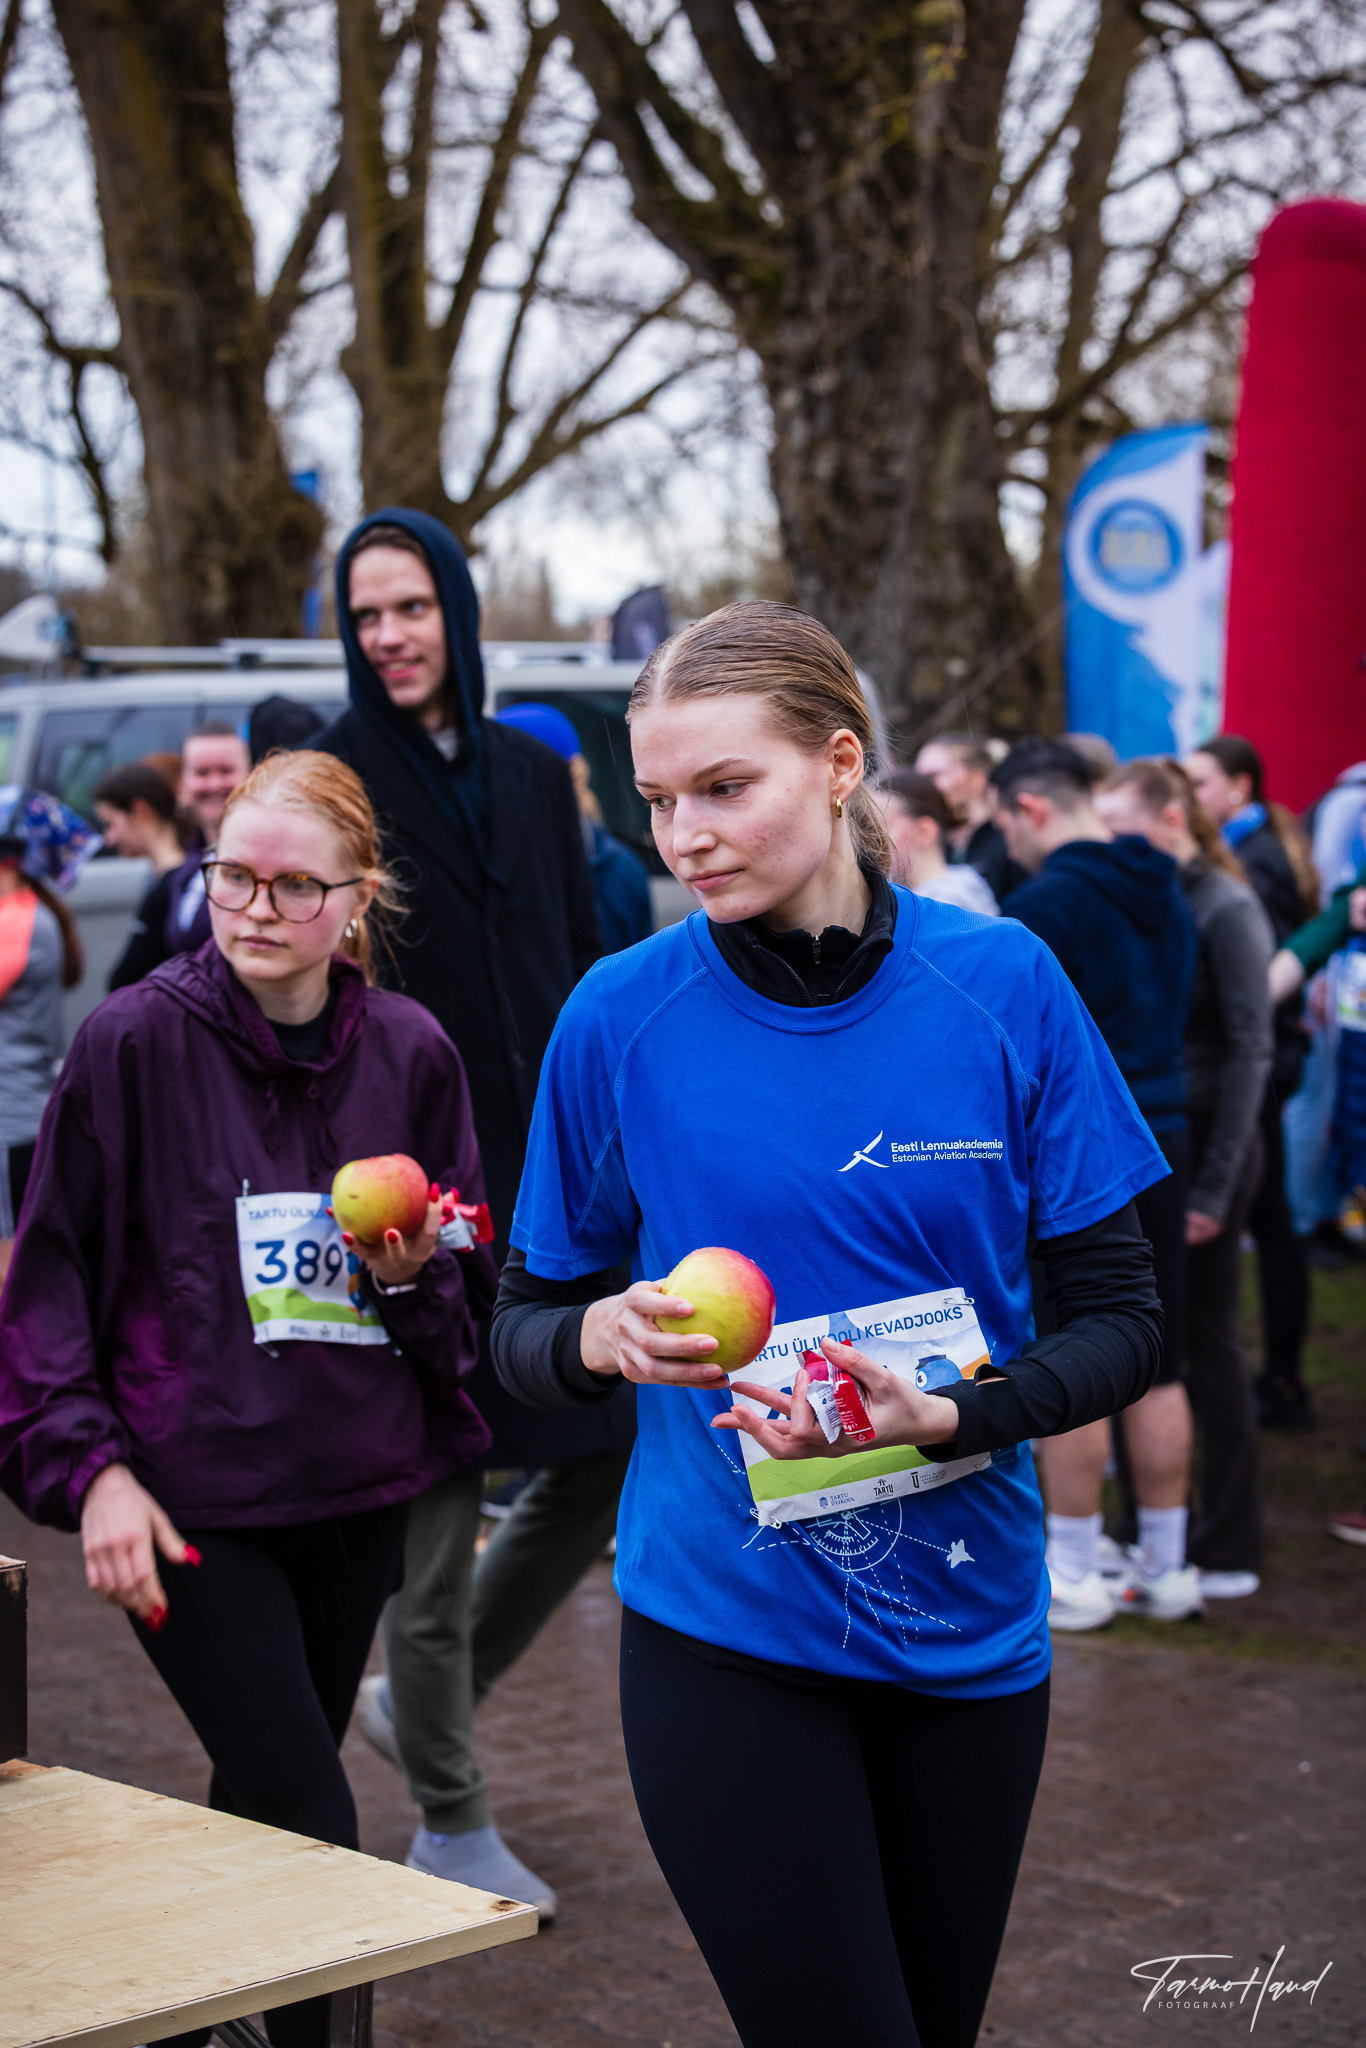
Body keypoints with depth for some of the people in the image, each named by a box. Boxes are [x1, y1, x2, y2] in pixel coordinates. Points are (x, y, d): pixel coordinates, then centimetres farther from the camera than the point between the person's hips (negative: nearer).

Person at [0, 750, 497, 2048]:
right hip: (191, 1497, -4)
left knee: (261, 1800, 18)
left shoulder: (410, 1053, 1)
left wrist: (416, 1271, -11)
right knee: (310, 1827, -10)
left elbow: (474, 1295, 11)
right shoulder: (134, 1041, -9)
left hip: (357, 1495, 4)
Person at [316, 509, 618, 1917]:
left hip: (541, 1169, 6)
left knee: (607, 1454, 8)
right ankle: (448, 1822, 16)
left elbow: (583, 972, 14)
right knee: (437, 1495, 1)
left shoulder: (531, 776, 11)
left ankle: (424, 1697, 27)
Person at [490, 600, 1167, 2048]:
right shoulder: (622, 1017, -6)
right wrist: (603, 1336, -20)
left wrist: (943, 1418, -20)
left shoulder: (1002, 987, -5)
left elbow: (1119, 1320, -3)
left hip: (968, 1628, 2)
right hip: (726, 1637, -2)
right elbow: (525, 1331, 3)